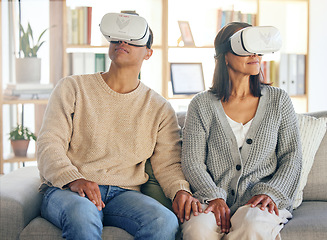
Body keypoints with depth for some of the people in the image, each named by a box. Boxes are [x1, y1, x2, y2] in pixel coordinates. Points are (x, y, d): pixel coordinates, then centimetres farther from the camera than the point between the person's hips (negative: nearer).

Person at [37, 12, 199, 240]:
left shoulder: (159, 108, 15)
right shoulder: (72, 88, 9)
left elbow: (168, 163, 12)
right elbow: (49, 144, -1)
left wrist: (181, 190, -12)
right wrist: (74, 179, -20)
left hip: (123, 193, 3)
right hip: (65, 189, -2)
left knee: (165, 222, -30)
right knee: (83, 215, -40)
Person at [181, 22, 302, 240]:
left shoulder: (278, 100, 11)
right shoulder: (202, 104, 7)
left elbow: (292, 157, 9)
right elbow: (192, 161, 3)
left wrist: (270, 193, -7)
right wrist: (213, 197, -14)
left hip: (261, 200, 0)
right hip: (214, 197, 0)